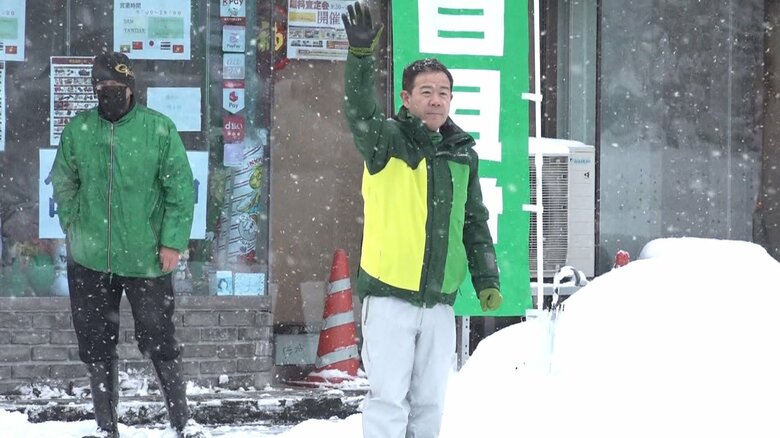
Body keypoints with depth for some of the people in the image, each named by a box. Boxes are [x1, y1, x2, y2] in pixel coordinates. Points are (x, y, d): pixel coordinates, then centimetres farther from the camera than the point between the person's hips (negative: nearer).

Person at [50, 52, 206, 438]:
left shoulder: (159, 129, -6)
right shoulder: (77, 131, 1)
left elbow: (181, 189, -4)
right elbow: (64, 186, 13)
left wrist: (172, 241, -8)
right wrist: (73, 230, 5)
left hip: (146, 259, -3)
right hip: (89, 261, 3)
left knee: (158, 341, 3)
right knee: (96, 347, 10)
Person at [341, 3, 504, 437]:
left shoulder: (463, 154, 11)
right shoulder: (388, 141, -4)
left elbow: (475, 223, 18)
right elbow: (361, 112, -26)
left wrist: (486, 279, 11)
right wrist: (361, 55, -41)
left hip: (439, 300, 5)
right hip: (390, 296, -5)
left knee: (429, 401, 10)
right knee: (389, 398, -5)